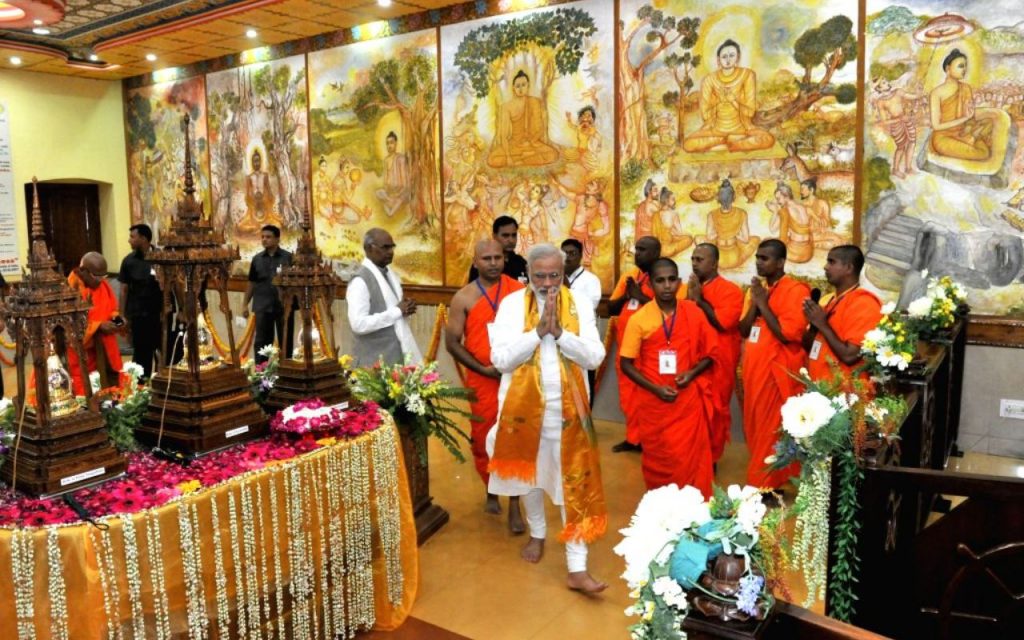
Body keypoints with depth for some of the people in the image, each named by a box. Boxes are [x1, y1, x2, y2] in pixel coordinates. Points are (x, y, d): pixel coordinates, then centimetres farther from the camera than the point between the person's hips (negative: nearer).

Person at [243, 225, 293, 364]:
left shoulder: (288, 257, -3)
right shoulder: (257, 259, 7)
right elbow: (251, 283, 11)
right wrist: (245, 304, 8)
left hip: (284, 305, -2)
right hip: (263, 306, 2)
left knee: (286, 341, 8)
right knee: (261, 341, 5)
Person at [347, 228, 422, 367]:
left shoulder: (390, 274, 10)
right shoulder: (360, 281, -15)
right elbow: (358, 324, -24)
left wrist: (406, 308, -1)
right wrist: (397, 311, -20)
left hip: (398, 354, 8)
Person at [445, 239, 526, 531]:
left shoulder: (519, 290, 0)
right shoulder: (464, 297, -4)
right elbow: (452, 343, -4)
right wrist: (483, 368, -11)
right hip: (482, 379, 0)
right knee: (483, 440, 12)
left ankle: (514, 505, 11)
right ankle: (491, 492, 35)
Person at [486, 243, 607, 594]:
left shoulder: (579, 304, -2)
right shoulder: (511, 304, -5)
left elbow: (595, 357, -8)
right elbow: (500, 358, -13)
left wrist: (560, 332, -20)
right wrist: (538, 331, -20)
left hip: (567, 408, 0)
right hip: (524, 405, 1)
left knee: (575, 484, -2)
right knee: (529, 473, 18)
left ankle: (577, 568, 4)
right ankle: (537, 533, 43)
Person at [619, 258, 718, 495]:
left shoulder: (694, 313, -2)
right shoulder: (639, 319, -7)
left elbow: (710, 354, 6)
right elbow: (626, 363, -4)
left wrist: (692, 373, -13)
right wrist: (655, 388, -14)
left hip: (689, 400, 1)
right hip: (654, 402, 0)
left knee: (691, 458, 4)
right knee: (658, 458, 12)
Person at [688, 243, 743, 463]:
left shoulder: (729, 290, -6)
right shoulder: (689, 287, 13)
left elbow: (723, 322, -19)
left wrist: (699, 300, -13)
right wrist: (690, 298, -3)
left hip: (717, 363, -5)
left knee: (714, 410, 2)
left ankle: (711, 457, 15)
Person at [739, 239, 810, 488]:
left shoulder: (796, 290, -11)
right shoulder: (756, 289, 12)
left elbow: (787, 334, -21)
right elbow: (743, 331, 9)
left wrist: (764, 304, -15)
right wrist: (754, 304, -5)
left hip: (777, 372, -8)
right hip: (753, 369, 8)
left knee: (772, 431, -1)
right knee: (755, 428, 13)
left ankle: (767, 487, 8)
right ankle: (762, 481, 26)